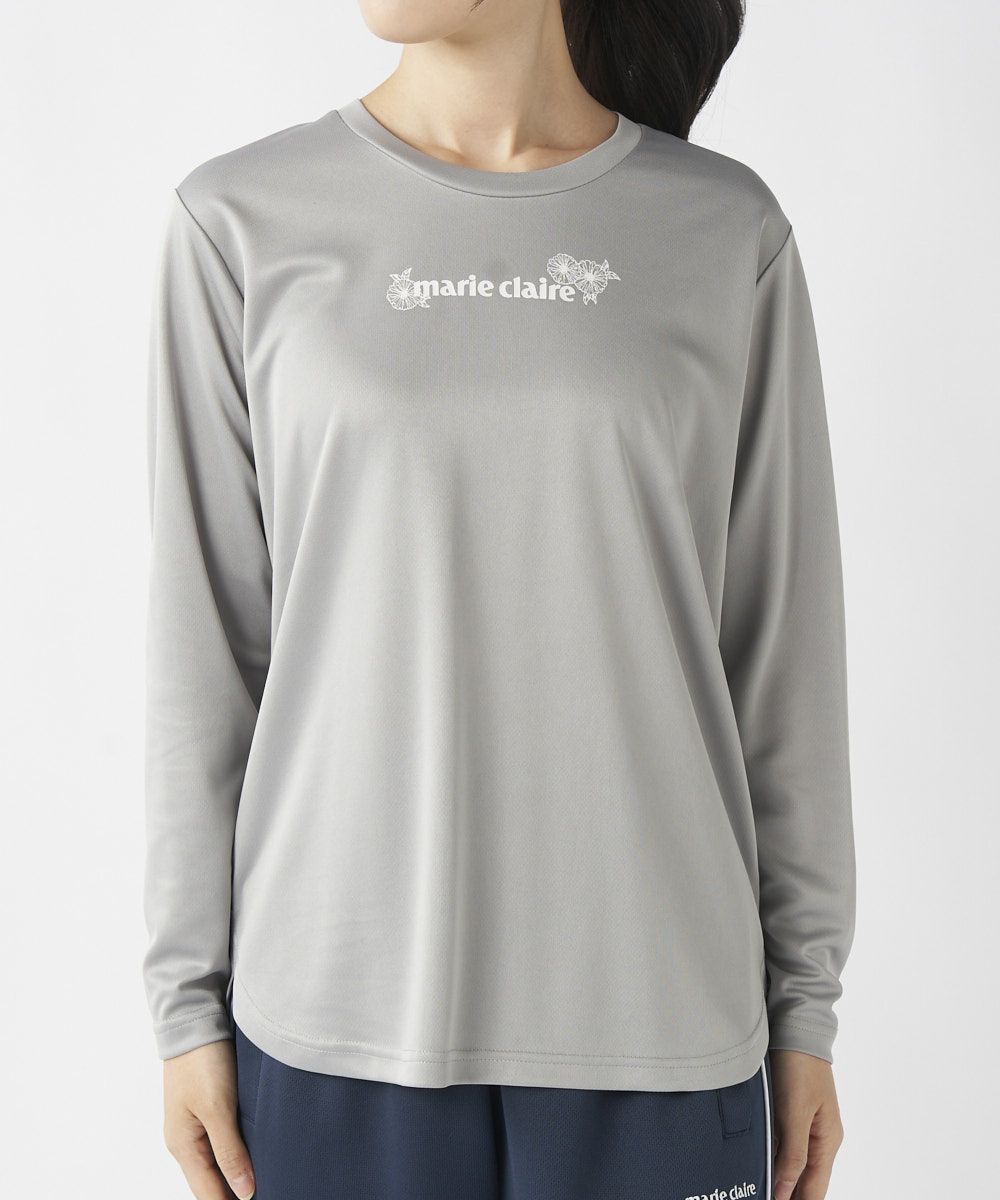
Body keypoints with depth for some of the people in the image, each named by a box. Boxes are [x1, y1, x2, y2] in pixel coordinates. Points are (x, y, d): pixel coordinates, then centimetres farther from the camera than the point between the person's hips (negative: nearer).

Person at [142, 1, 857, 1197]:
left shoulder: (727, 232, 0)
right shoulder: (243, 222, -1)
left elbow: (782, 642, 3)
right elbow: (204, 639, 1)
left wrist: (804, 1002, 5)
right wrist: (188, 997, 1)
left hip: (649, 1001, 1)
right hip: (345, 999, 0)